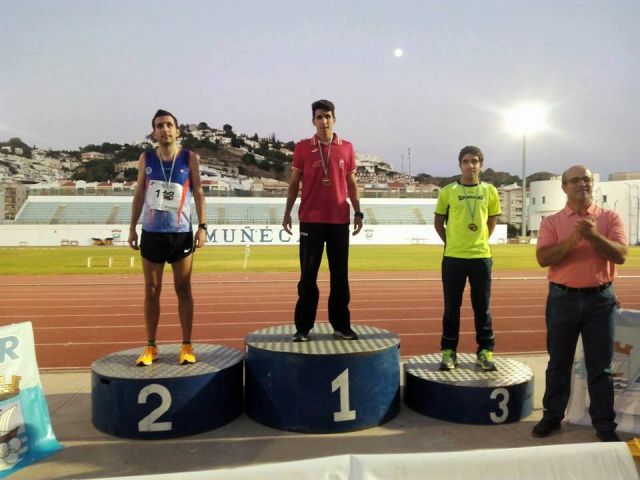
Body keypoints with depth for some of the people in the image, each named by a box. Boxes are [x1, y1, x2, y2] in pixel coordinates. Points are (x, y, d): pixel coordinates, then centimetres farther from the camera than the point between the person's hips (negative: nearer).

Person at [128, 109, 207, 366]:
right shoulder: (146, 158, 6)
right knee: (151, 291, 7)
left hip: (181, 232, -2)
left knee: (183, 290, 4)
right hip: (151, 233, 2)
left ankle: (187, 345, 12)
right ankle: (151, 346, 17)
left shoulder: (189, 158, 0)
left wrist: (202, 226, -7)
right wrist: (132, 226, 6)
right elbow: (139, 194, 10)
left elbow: (198, 193, 1)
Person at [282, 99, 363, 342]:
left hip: (339, 220, 2)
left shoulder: (346, 148, 6)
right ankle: (303, 327, 12)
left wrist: (358, 212, 5)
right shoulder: (302, 147, 2)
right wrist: (287, 213, -1)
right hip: (310, 220, -1)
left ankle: (341, 326, 18)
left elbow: (351, 183, 11)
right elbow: (294, 183, 5)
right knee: (308, 275, 3)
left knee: (340, 275, 7)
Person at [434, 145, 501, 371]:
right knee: (451, 307, 5)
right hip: (453, 257, -1)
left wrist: (480, 241, 8)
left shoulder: (490, 191, 4)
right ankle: (449, 352, 16)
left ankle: (485, 352, 20)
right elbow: (438, 222, 7)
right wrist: (450, 242, 3)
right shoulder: (448, 191, -1)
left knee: (482, 307, 8)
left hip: (481, 257, 1)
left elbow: (492, 220, 16)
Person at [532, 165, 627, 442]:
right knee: (559, 362, 11)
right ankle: (552, 416, 24)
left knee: (600, 366, 7)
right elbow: (543, 258, -10)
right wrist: (573, 239, -22)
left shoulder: (610, 218, 3)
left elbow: (620, 255, -8)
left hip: (600, 299, 0)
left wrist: (594, 236, -23)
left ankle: (604, 424, 19)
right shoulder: (551, 222, 2)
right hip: (562, 299, 0)